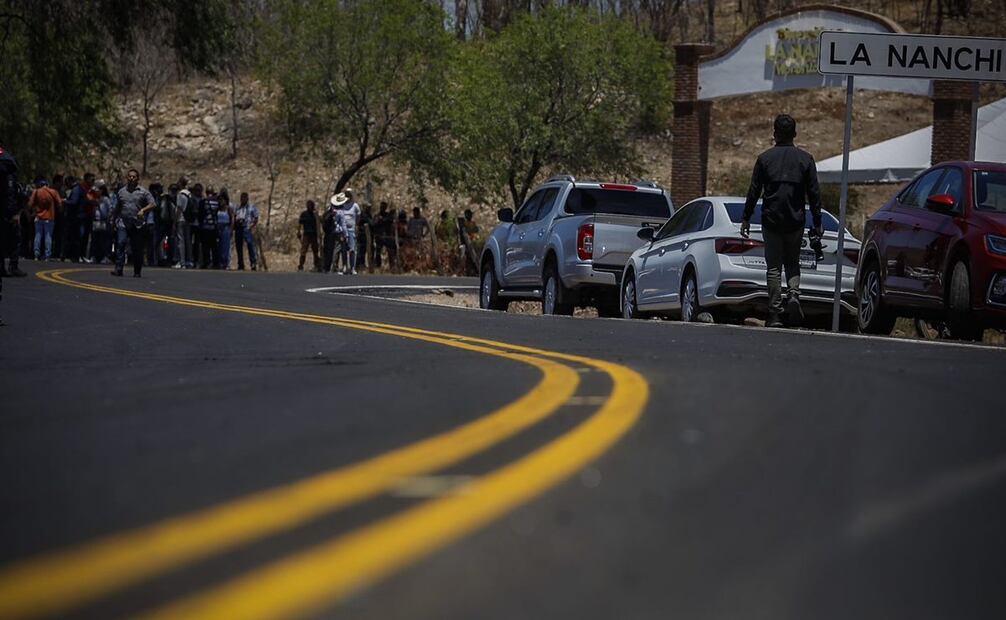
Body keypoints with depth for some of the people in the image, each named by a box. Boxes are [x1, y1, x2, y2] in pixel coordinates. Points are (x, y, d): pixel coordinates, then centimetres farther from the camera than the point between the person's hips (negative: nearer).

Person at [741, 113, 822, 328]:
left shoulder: (764, 158, -1)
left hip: (771, 221, -1)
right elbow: (814, 193, 2)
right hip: (796, 222, 1)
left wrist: (746, 218, 7)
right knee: (792, 263, 17)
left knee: (774, 267, 4)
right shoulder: (805, 159, 1)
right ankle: (793, 295, -10)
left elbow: (754, 191, 0)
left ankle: (775, 314, -1)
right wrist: (817, 222, 8)